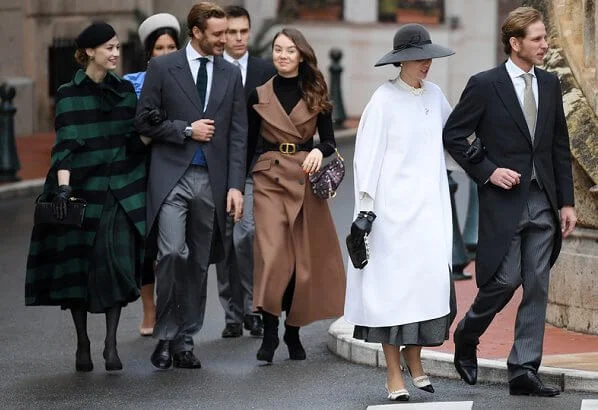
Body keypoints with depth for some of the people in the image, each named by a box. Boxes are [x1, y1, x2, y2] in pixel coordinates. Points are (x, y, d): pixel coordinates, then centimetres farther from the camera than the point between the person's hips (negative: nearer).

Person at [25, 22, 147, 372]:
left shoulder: (126, 90, 9)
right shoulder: (70, 94, -2)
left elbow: (135, 139, 13)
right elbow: (66, 144, -11)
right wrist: (62, 187, -22)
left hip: (121, 191, 2)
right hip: (82, 189, -2)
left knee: (117, 264, -7)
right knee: (78, 266, 2)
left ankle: (111, 343, -1)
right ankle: (82, 344, 12)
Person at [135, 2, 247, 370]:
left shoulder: (231, 74, 9)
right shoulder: (163, 68, 1)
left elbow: (238, 134, 7)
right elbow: (144, 120, 1)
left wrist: (236, 185, 0)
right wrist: (186, 130, -10)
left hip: (212, 180, 3)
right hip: (172, 176, -3)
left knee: (199, 263, 7)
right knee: (172, 253, -16)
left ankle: (185, 340, 16)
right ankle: (165, 337, -3)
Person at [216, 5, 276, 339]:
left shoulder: (266, 71, 6)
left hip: (253, 169, -1)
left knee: (246, 235, -15)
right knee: (224, 242, 4)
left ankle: (251, 308, -3)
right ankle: (233, 315, 11)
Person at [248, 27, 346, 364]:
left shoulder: (316, 96, 7)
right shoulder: (260, 96, 7)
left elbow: (329, 141, 7)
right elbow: (249, 143, 9)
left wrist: (318, 151, -16)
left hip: (306, 179, 1)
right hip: (270, 178, -1)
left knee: (303, 259, 2)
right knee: (272, 254, -15)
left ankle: (293, 331, 15)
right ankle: (270, 332, -10)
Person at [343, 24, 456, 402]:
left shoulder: (435, 95, 8)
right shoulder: (384, 100, -8)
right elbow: (367, 157, -8)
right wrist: (365, 209, -11)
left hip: (430, 205, 5)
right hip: (394, 205, -5)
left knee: (433, 281, -3)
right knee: (394, 284, -3)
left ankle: (414, 357, 19)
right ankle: (394, 374, 4)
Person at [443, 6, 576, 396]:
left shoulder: (550, 84, 10)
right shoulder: (485, 85, -6)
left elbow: (560, 146, 13)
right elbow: (453, 135, -3)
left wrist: (566, 202, 8)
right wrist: (489, 171, -11)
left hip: (543, 202, 5)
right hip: (504, 200, -5)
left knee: (537, 288, 2)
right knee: (506, 280, -7)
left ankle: (524, 371, 6)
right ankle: (466, 338, 21)